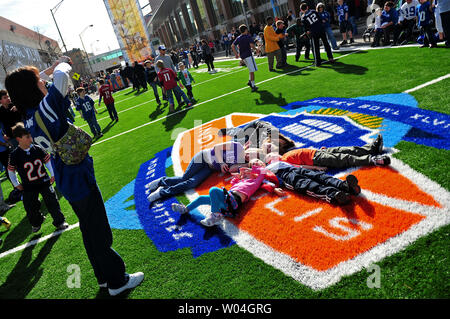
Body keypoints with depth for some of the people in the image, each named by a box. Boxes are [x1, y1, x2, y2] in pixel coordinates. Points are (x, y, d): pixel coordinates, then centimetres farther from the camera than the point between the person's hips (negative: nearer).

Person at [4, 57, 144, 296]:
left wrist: (52, 67, 17)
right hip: (79, 180, -9)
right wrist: (62, 65, -8)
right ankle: (117, 281, 21)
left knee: (90, 230, 21)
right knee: (98, 233, 5)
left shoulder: (29, 118, 3)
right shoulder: (44, 110, -21)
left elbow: (33, 86, 21)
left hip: (65, 182, 9)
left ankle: (104, 277, 36)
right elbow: (62, 77, -29)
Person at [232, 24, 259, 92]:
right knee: (252, 71, -2)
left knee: (251, 70, 22)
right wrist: (254, 48, 0)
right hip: (248, 55, -7)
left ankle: (250, 81, 15)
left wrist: (236, 54, 11)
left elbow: (232, 46, 7)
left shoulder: (238, 38, 9)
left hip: (242, 56, 7)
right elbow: (252, 45, -21)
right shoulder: (248, 36, -9)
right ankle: (253, 86, -2)